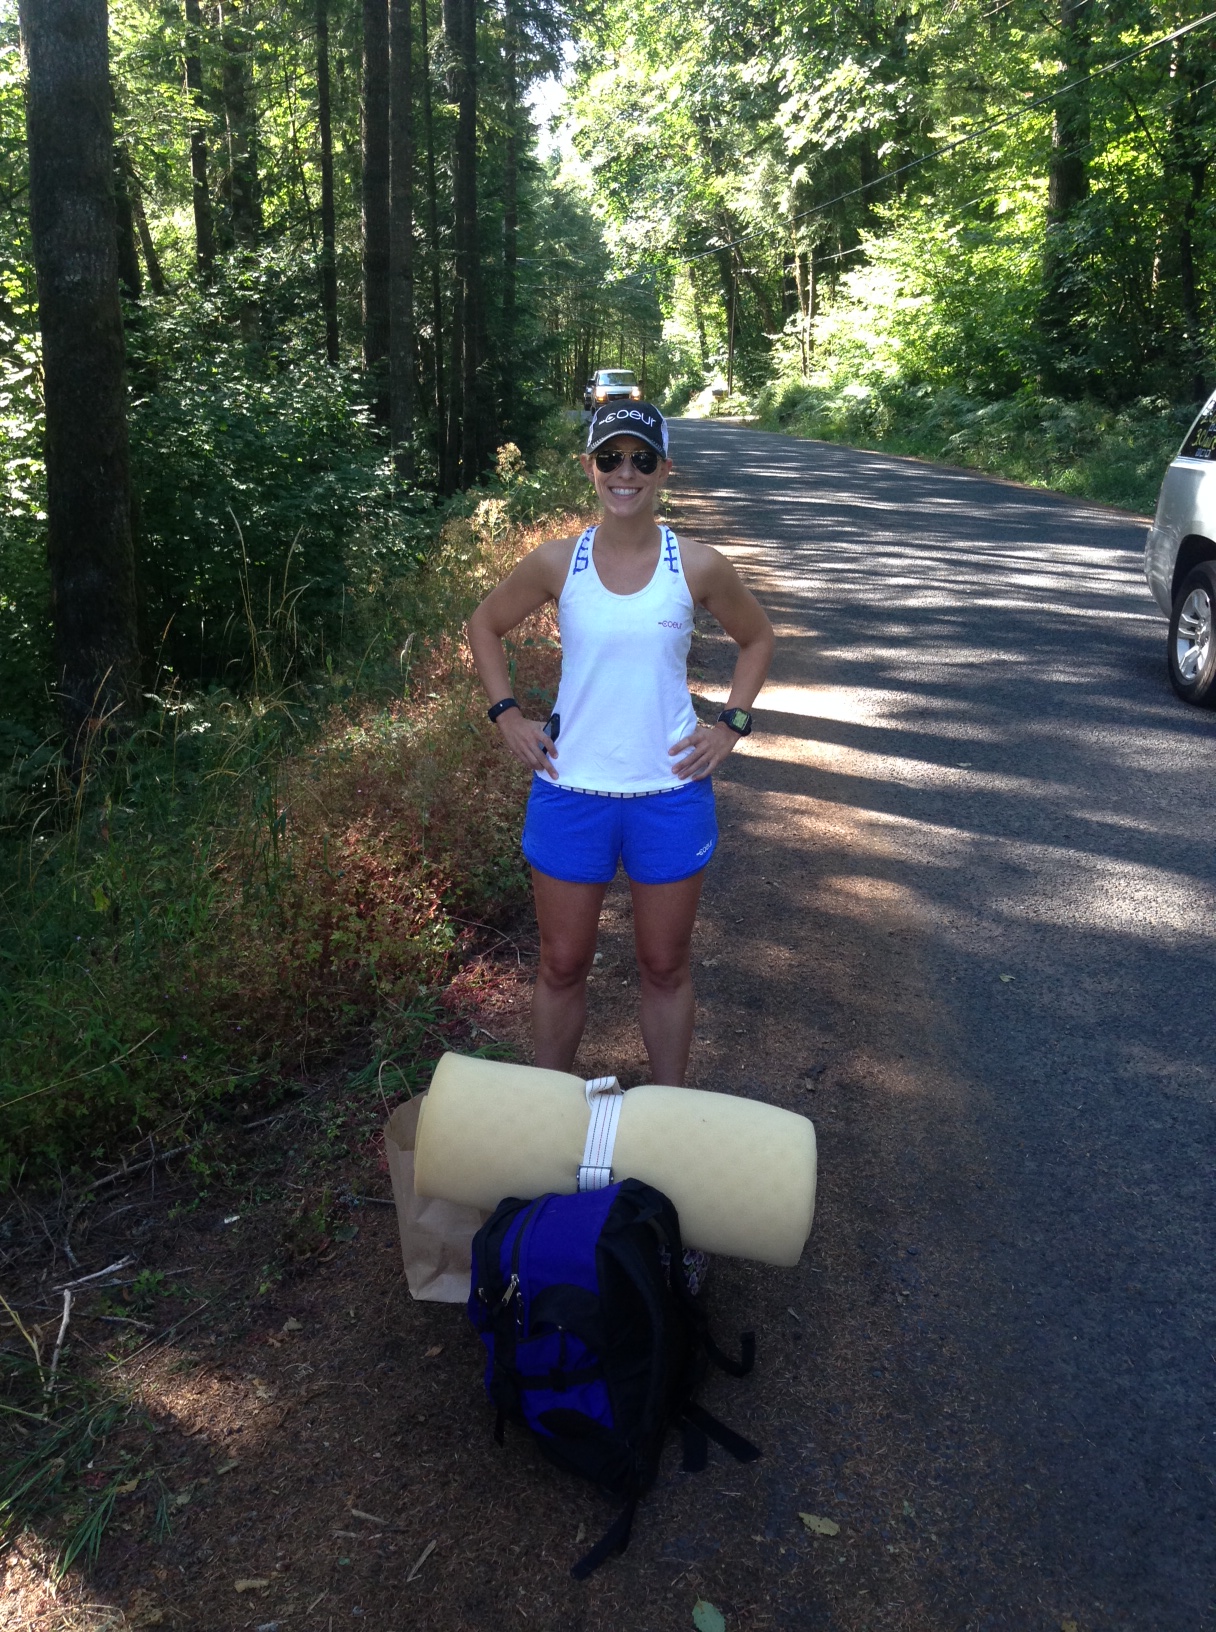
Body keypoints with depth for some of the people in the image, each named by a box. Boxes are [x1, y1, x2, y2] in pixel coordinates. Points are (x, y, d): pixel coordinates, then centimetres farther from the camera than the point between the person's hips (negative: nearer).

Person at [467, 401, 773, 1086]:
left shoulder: (699, 566, -6)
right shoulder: (557, 563, -4)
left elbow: (757, 638, 11)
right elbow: (486, 625, 11)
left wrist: (732, 725, 1)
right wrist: (507, 714, 1)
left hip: (670, 791, 0)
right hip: (571, 790, 1)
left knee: (665, 967, 13)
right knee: (562, 966, 12)